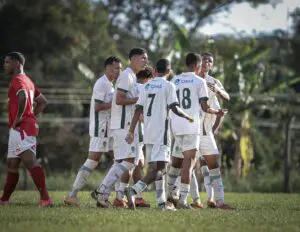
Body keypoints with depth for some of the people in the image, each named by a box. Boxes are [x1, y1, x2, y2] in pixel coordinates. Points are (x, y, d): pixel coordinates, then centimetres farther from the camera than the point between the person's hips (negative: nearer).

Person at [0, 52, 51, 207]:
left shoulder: (17, 80, -10)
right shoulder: (28, 81, 22)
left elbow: (23, 97, -31)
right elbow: (42, 101, 30)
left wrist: (18, 118, -21)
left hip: (21, 128, -11)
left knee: (29, 161, -20)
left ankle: (45, 198, -29)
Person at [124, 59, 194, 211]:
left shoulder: (146, 86, 12)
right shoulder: (168, 86, -5)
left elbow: (138, 110, 8)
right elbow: (174, 108, -12)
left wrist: (131, 131, 9)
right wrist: (188, 117, 6)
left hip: (148, 133, 7)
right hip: (161, 132, -7)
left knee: (155, 167, 12)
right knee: (159, 169, -9)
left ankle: (161, 202, 11)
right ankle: (133, 190, -27)